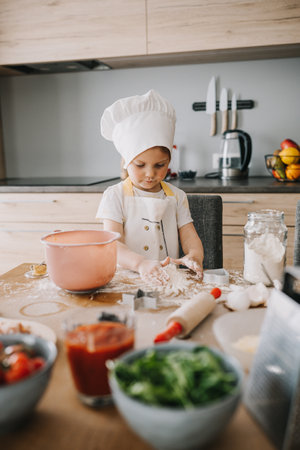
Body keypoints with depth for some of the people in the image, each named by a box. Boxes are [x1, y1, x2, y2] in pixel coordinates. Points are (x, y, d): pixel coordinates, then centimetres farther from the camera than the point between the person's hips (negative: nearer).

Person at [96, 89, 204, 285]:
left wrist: (194, 256, -19)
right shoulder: (115, 195, -1)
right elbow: (113, 244, -12)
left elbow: (189, 236, 6)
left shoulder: (177, 196, 10)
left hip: (168, 278, 4)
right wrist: (141, 264, -32)